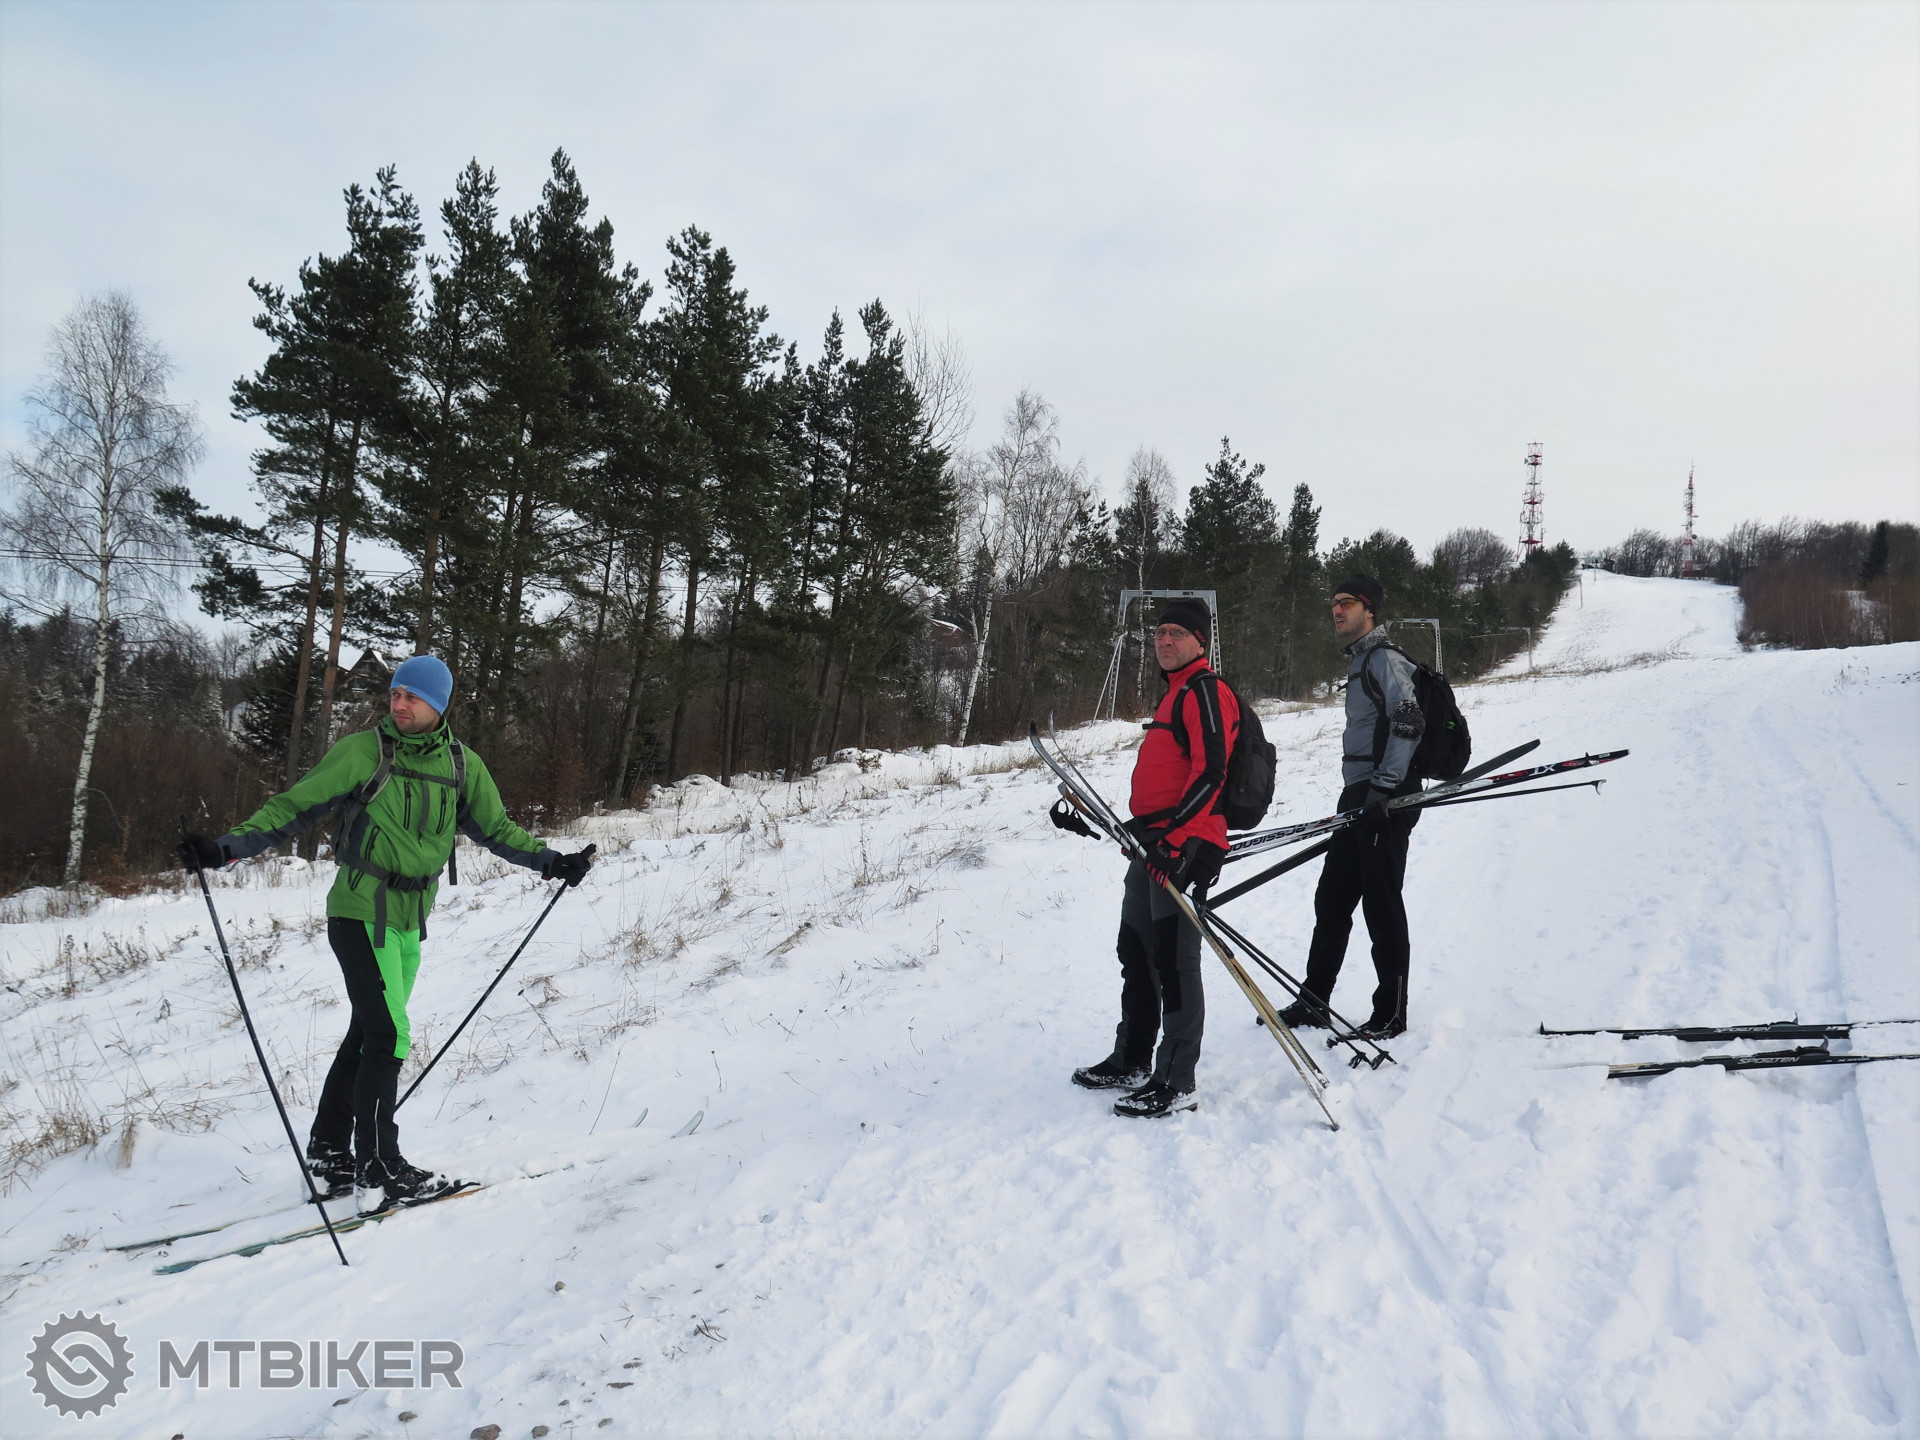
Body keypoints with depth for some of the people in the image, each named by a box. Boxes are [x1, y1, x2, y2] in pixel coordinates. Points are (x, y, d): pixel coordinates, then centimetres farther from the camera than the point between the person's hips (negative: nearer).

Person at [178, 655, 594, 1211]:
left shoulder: (462, 766, 5)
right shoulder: (362, 752, -8)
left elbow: (495, 828, 17)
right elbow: (294, 807, -8)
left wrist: (549, 860, 10)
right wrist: (227, 846, -19)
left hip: (409, 920, 6)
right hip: (360, 910, -6)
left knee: (368, 1035, 13)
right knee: (387, 1036, -10)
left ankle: (329, 1158, 26)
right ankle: (379, 1171, -2)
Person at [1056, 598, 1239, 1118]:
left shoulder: (1205, 691, -9)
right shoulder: (1173, 695, 22)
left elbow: (1211, 773, -20)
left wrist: (1172, 829, -29)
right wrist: (1139, 827, 27)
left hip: (1183, 849, -11)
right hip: (1152, 845, 11)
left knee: (1173, 962, -7)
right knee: (1136, 954, 17)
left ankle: (1176, 1084, -1)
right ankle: (1130, 1061, 29)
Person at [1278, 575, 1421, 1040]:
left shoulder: (1384, 659, -11)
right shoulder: (1360, 661, 20)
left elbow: (1409, 722, -22)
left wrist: (1384, 785, -24)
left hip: (1386, 799, -10)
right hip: (1359, 797, 10)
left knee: (1381, 905, -5)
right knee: (1331, 899, 11)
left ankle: (1391, 1015, 5)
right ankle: (1313, 1002, 18)